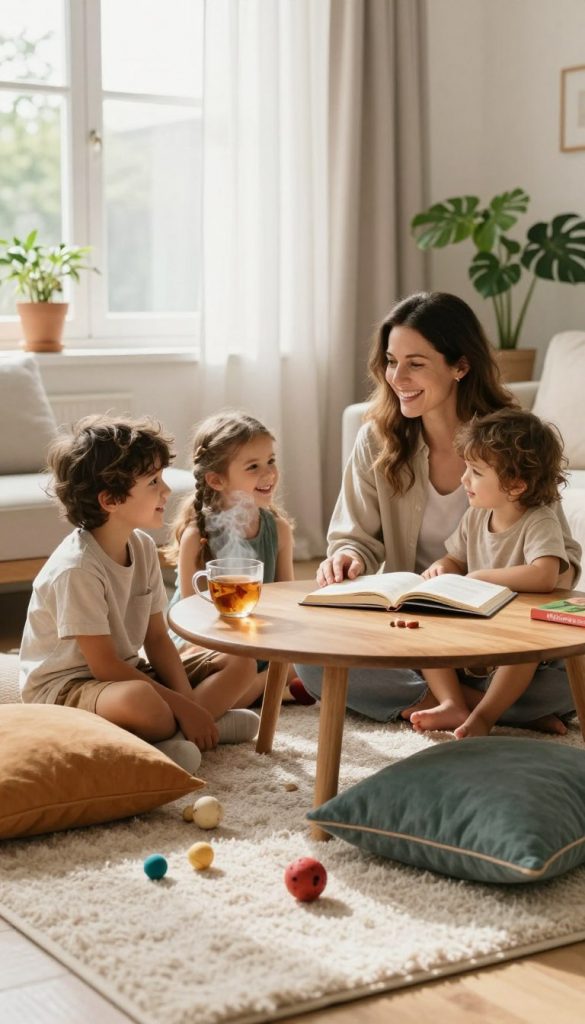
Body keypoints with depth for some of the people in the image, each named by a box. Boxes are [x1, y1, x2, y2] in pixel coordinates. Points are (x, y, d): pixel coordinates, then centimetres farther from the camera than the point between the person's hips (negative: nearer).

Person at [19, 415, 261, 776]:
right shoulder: (76, 569, -24)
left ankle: (171, 733, -17)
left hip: (126, 672, 10)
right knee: (142, 701, -43)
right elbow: (104, 666, -23)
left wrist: (187, 702, -12)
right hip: (65, 686, -10)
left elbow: (157, 639, 4)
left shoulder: (143, 546, 1)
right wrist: (182, 707, -21)